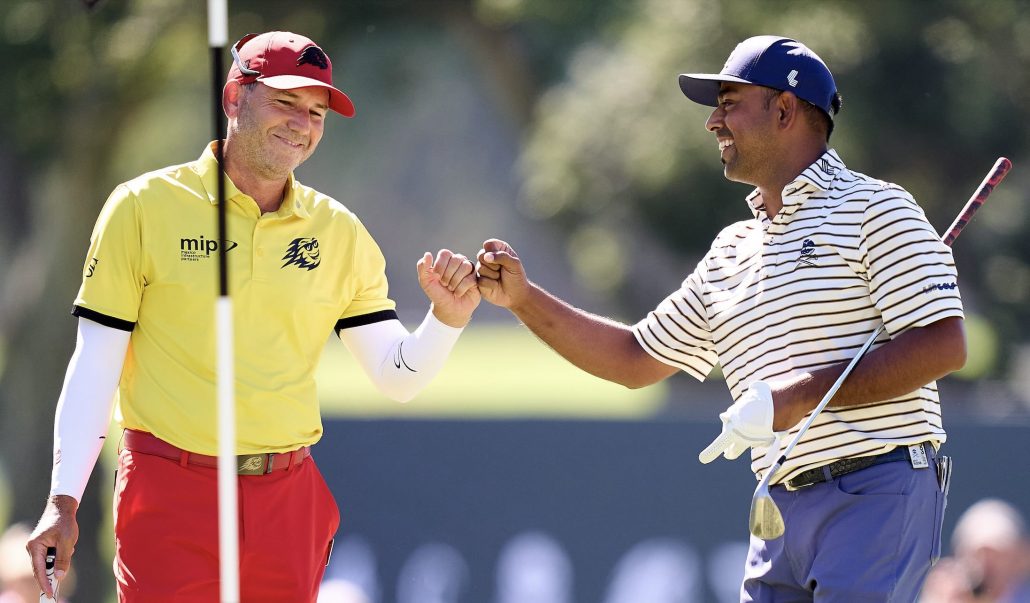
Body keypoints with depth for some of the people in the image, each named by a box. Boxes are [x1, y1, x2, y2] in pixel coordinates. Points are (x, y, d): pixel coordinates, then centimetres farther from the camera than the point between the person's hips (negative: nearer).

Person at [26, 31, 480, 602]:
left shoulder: (340, 232, 8)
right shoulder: (144, 206, -1)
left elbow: (396, 378, 6)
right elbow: (95, 363, -1)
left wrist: (447, 318, -14)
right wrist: (63, 501, -7)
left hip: (289, 499, 3)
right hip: (170, 492, -3)